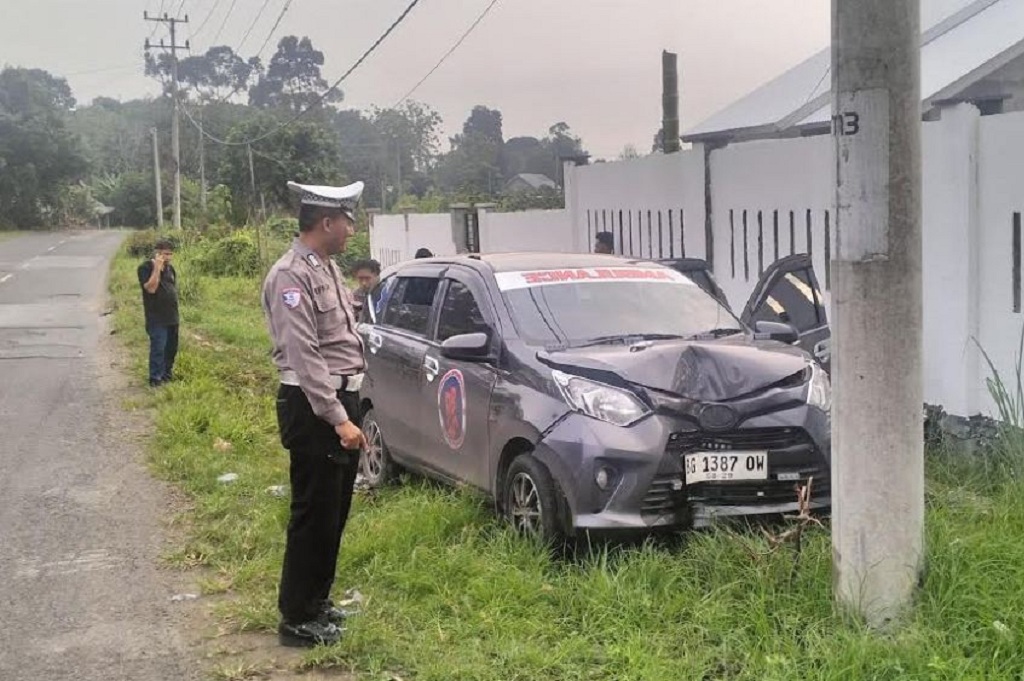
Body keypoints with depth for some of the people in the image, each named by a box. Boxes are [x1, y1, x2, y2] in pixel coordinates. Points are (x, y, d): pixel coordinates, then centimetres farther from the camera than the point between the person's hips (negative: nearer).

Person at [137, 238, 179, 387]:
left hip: (172, 316, 7)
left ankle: (167, 372, 29)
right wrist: (157, 268, -24)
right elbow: (151, 288, -23)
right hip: (157, 317, -7)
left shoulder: (170, 268, 11)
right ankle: (155, 378, 1)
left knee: (172, 347, 14)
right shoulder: (145, 268, -11)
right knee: (158, 347, -7)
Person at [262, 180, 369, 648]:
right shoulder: (291, 275, -16)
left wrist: (349, 409, 17)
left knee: (335, 511, 17)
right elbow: (304, 357, -22)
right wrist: (338, 418, -24)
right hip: (314, 410, -9)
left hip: (341, 401, 9)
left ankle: (317, 600, 31)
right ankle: (297, 619, 9)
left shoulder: (327, 268, 14)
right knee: (314, 514, -2)